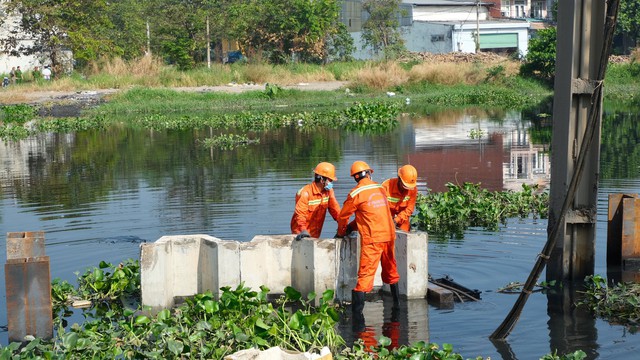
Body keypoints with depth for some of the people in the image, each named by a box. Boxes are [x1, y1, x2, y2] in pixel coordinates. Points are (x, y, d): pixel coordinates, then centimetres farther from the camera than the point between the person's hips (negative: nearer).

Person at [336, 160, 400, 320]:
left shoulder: (356, 193, -6)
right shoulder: (381, 189, 11)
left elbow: (343, 216, 3)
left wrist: (341, 233, 23)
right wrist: (353, 226, 27)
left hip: (372, 239, -5)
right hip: (389, 235, 5)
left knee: (365, 273, -8)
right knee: (390, 270, 22)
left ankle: (357, 311, -14)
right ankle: (397, 301, 34)